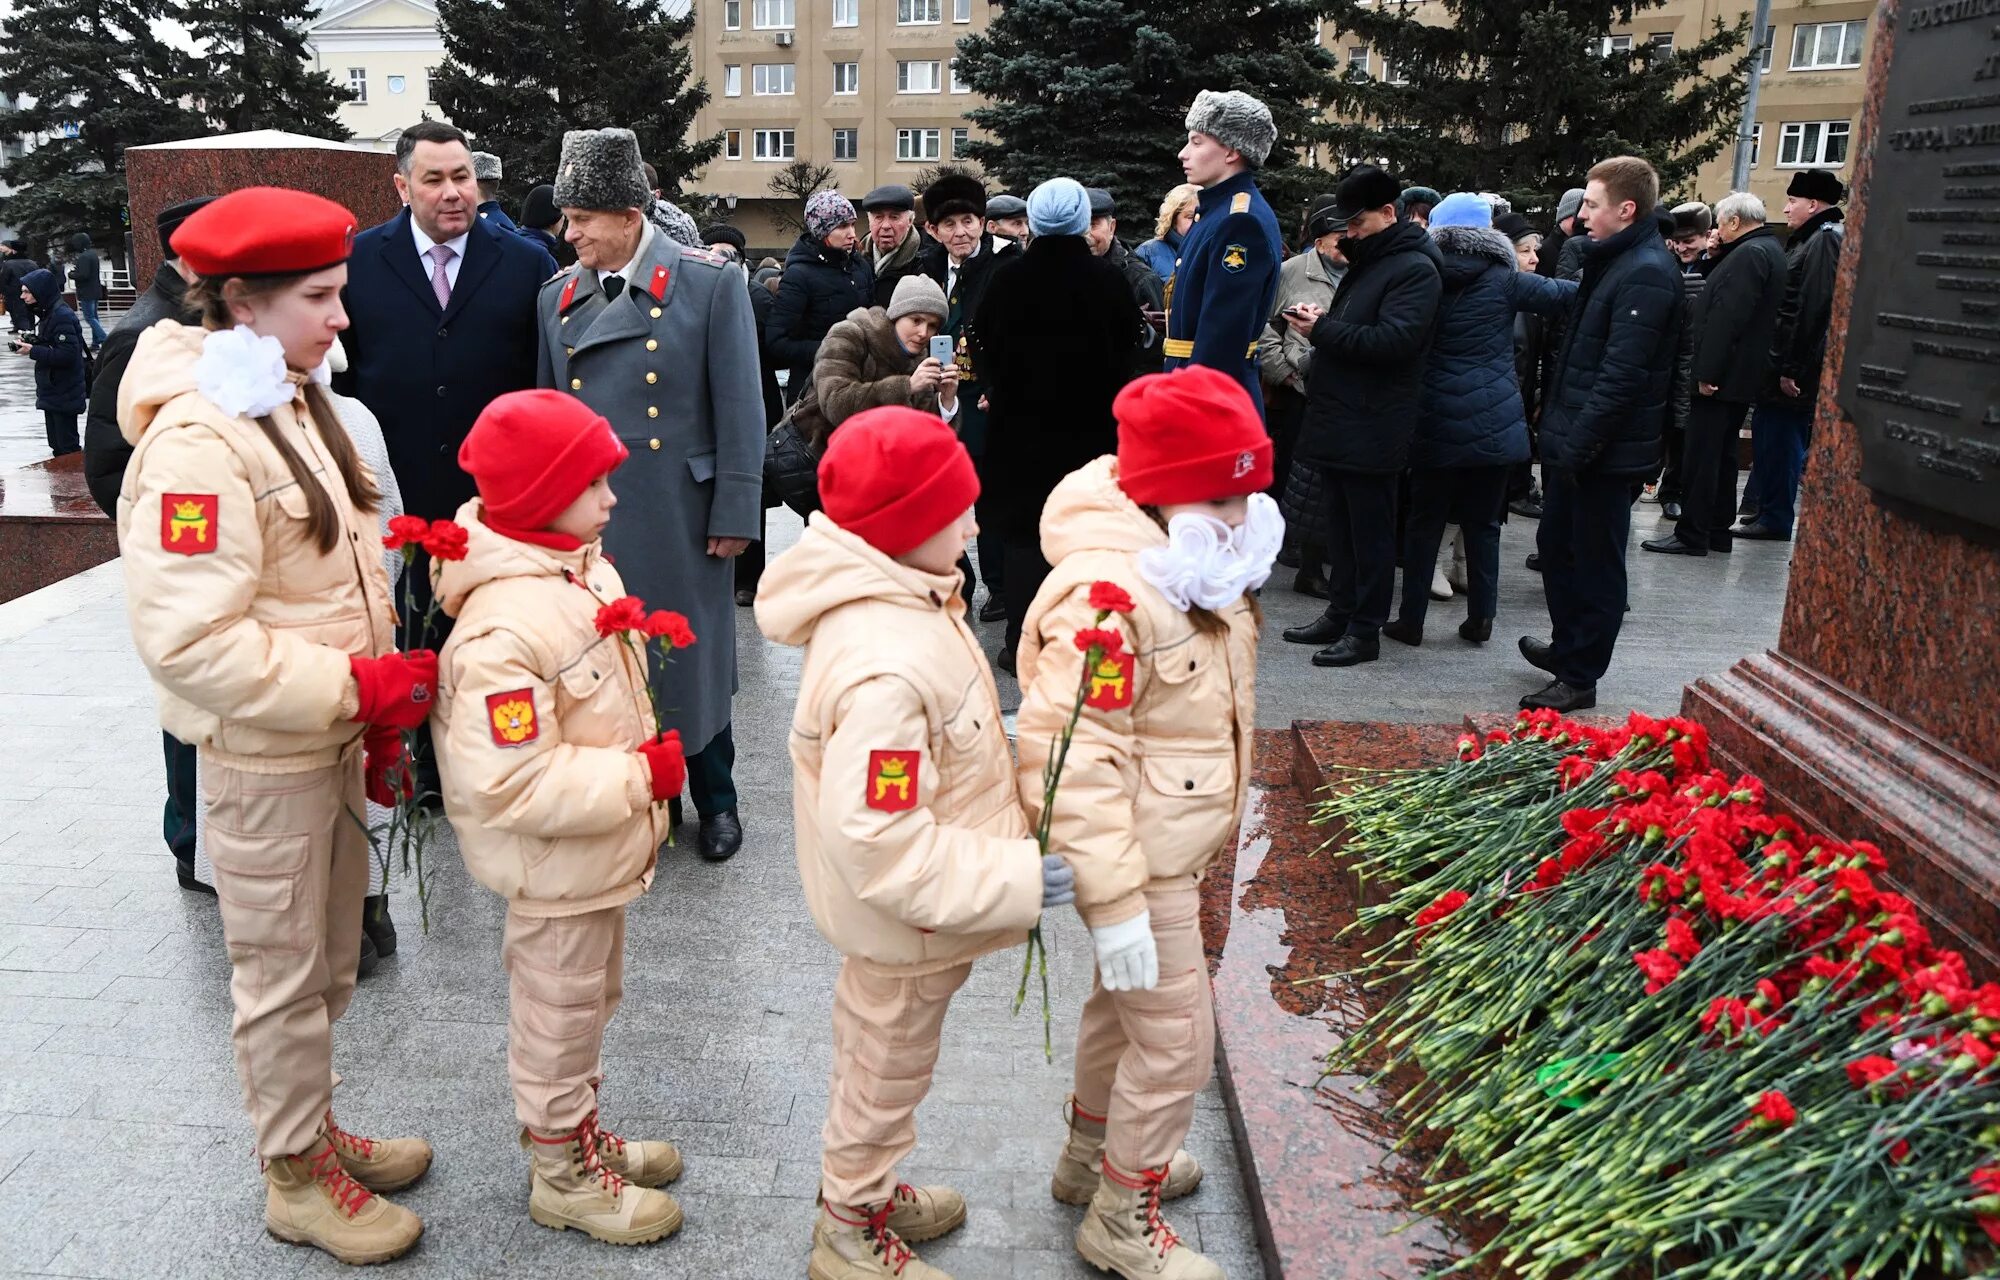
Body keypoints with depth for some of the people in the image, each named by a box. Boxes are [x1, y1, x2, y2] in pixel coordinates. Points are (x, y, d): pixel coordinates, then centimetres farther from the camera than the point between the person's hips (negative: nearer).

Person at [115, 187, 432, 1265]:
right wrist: (363, 689, -23)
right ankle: (297, 1178, 27)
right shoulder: (197, 440, -22)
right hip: (263, 757, -8)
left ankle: (312, 1128, 40)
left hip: (331, 736, 9)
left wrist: (379, 715, 10)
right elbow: (190, 640, -26)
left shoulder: (294, 406, 8)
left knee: (330, 956, 21)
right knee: (283, 975, 9)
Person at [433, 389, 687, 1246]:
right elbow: (512, 785, -33)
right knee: (558, 1015, 12)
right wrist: (642, 775, -27)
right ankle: (559, 1174, 34)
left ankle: (579, 1131, 47)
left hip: (602, 850, 9)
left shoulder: (587, 570, -1)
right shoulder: (501, 631, -32)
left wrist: (647, 766, 3)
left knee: (590, 999, 26)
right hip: (554, 869, -9)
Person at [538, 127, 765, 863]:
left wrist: (734, 514, -10)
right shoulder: (558, 296, 7)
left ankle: (715, 799, 27)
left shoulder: (710, 282, -6)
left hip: (680, 518, -4)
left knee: (695, 658, 8)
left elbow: (739, 407, -7)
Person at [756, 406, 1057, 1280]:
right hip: (907, 920, -9)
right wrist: (1016, 879, -28)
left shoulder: (893, 602, -5)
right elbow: (883, 846, -35)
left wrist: (1006, 852, 10)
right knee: (887, 1073, 16)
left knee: (877, 1063, 29)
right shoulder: (884, 671, -37)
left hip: (901, 910, 9)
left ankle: (865, 1188, 53)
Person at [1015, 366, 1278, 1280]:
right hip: (1141, 861, -10)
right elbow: (1076, 762, -30)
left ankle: (1092, 1154, 50)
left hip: (1177, 844, 10)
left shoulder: (1198, 565, 2)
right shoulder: (1109, 595, -30)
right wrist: (1115, 905, -28)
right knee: (1177, 1040, 3)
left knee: (1123, 1004, 26)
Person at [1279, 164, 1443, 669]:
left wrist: (1324, 330, -17)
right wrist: (1321, 325, 6)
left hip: (1372, 427, -9)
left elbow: (1393, 341, -23)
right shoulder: (1366, 262, 18)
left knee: (1369, 528, -2)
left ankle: (1365, 630, 4)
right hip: (1341, 419, 9)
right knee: (1341, 522, 14)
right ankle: (1340, 612, 24)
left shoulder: (1414, 268, -11)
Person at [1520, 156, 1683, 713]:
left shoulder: (1646, 274, -18)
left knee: (1595, 564, 2)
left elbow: (1621, 377, -24)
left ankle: (1579, 678, 12)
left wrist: (1578, 446, -24)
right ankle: (1568, 647, 37)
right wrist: (1558, 429, 16)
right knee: (1557, 545, 20)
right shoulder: (1614, 262, 14)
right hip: (1576, 442, 10)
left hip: (1605, 454, -10)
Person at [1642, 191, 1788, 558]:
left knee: (1701, 456, -7)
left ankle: (1692, 535, -4)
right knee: (1723, 454, 15)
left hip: (1723, 376, -10)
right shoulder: (1770, 250, 17)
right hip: (1744, 375, 10)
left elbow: (1726, 318, -25)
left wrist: (1707, 371, -25)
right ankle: (1717, 530, 21)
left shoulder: (1748, 255, -17)